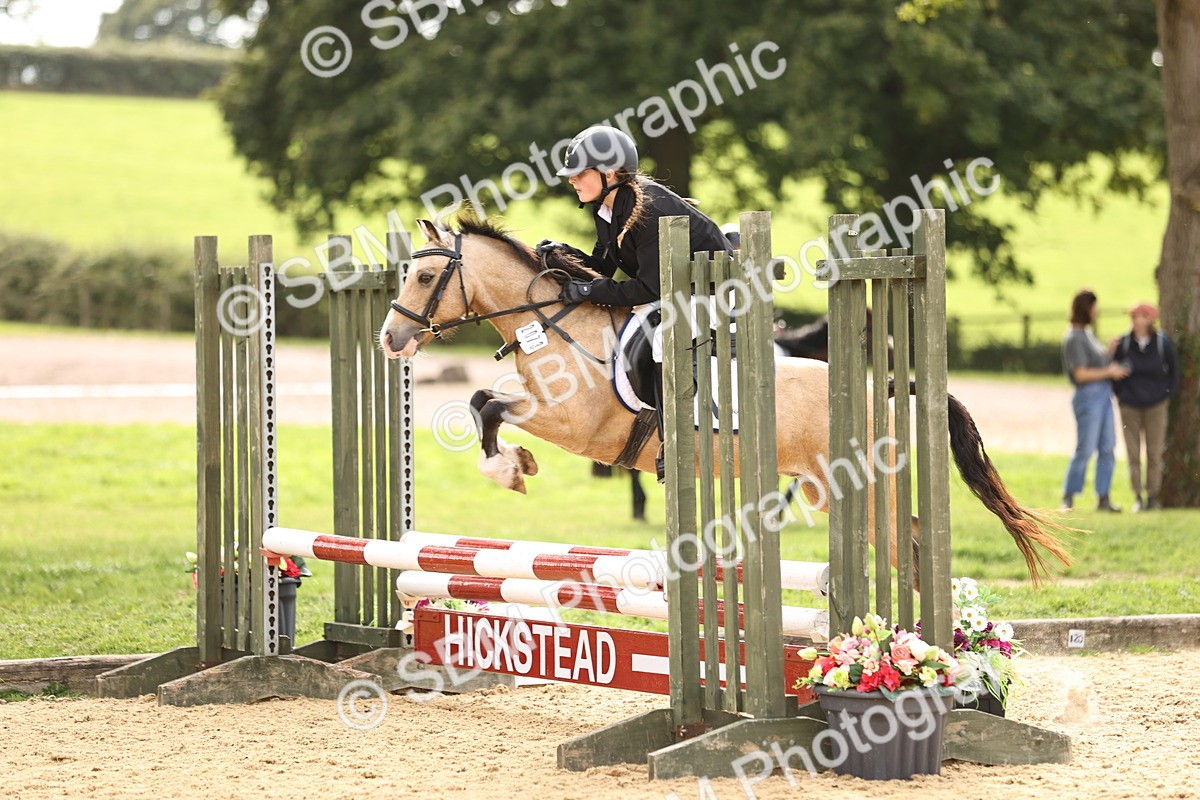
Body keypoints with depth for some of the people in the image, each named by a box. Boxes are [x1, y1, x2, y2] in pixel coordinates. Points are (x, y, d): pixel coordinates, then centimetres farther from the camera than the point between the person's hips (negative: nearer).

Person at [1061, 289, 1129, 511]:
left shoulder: (1087, 334, 16)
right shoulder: (1074, 338, -12)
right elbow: (1081, 374, -17)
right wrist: (1109, 372, -10)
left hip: (1104, 395, 9)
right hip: (1088, 396, -9)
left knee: (1107, 448, 6)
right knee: (1085, 450, -6)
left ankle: (1103, 499, 10)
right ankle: (1068, 499, 3)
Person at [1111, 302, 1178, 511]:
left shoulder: (1162, 343, -3)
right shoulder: (1123, 344, -3)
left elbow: (1173, 371, 8)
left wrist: (1167, 394, 2)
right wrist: (1119, 394, 0)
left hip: (1155, 406, 0)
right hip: (1130, 406, 0)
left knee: (1155, 454, 1)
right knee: (1133, 455, 1)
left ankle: (1153, 496, 10)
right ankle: (1138, 498, 7)